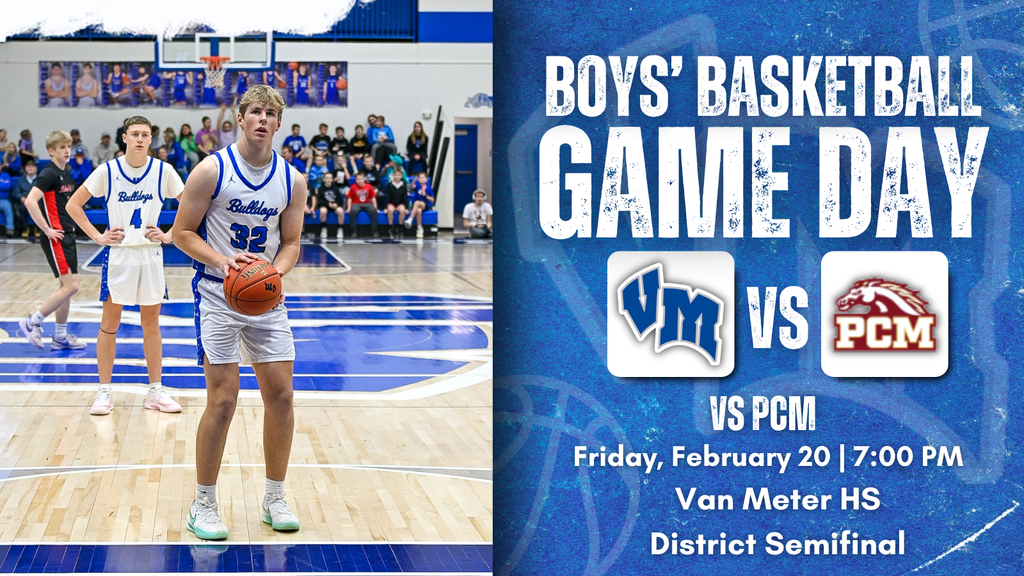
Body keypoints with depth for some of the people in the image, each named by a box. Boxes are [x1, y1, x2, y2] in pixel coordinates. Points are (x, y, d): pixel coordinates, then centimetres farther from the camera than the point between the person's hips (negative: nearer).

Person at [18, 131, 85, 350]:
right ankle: (32, 322, -2)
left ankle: (60, 336, 17)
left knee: (67, 286, 11)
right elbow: (30, 201, -24)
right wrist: (47, 229, -21)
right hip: (56, 238, -9)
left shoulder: (66, 174, 13)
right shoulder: (49, 173, -13)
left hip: (67, 236, 9)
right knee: (70, 286, -12)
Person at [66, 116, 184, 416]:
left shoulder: (163, 171, -4)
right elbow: (73, 205, 1)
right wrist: (97, 236, -6)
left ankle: (155, 391, 16)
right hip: (117, 254, -1)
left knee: (151, 323, 8)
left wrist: (169, 235, -6)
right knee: (109, 324, 3)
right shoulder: (108, 171, -6)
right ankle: (104, 392, 10)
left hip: (151, 254, 1)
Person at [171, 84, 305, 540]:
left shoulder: (292, 181, 3)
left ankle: (274, 500, 18)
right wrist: (222, 260, -21)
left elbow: (291, 242, 10)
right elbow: (181, 233, -5)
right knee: (223, 399, -9)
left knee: (280, 395, 3)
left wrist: (276, 271, -11)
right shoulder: (211, 171, -9)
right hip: (217, 295, -4)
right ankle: (203, 506, 4)